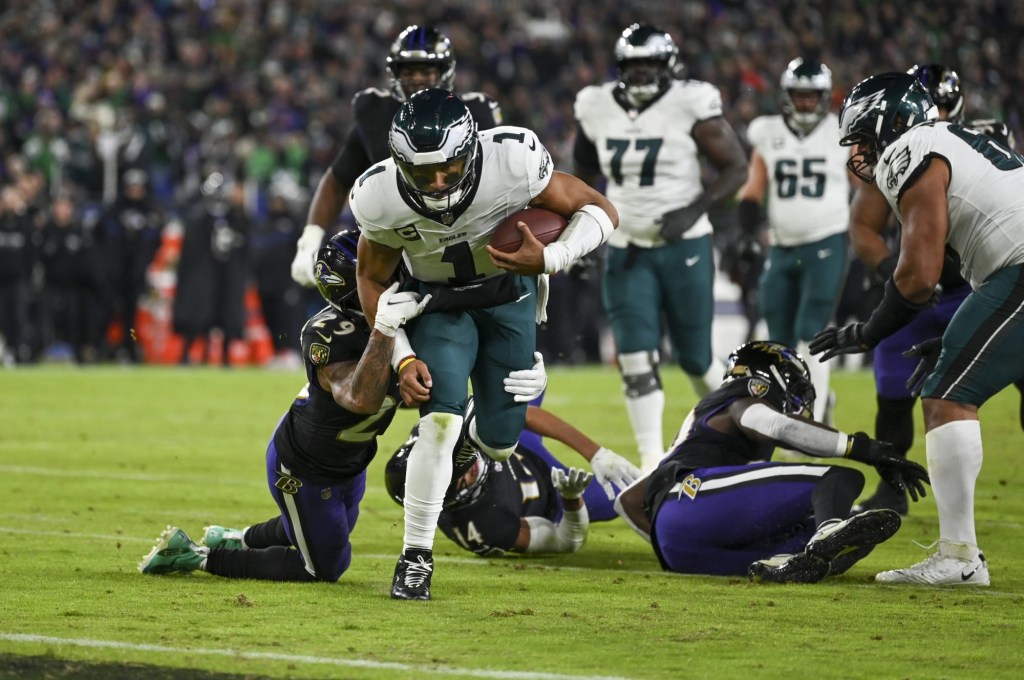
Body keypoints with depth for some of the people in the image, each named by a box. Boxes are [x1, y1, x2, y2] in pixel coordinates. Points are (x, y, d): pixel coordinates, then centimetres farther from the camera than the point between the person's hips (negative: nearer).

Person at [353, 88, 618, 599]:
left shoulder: (512, 163, -34)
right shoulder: (382, 199, -27)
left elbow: (599, 211, -20)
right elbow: (373, 279, -8)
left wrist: (549, 260, -36)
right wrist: (402, 358, -18)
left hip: (509, 295, 1)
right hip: (438, 302, -1)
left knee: (500, 442, 6)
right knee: (441, 419, -22)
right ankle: (415, 558, -11)